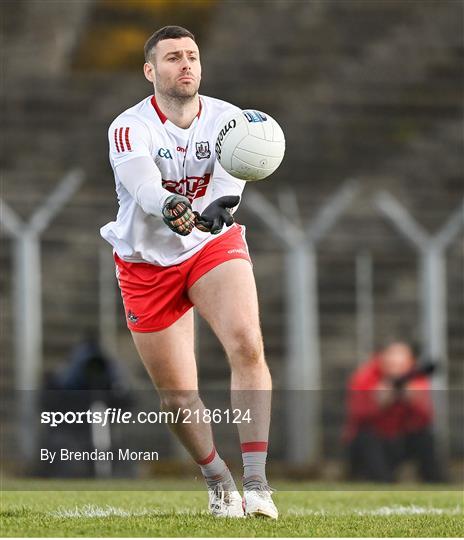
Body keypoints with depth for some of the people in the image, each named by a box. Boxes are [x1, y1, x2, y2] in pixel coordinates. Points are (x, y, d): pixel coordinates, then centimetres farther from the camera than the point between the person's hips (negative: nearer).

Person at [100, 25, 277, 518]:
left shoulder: (225, 119, -9)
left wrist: (217, 208, -50)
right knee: (177, 397, 2)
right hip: (147, 264, -1)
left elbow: (230, 178, -27)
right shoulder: (130, 128, -17)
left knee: (247, 345, -26)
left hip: (214, 246, 1)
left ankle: (255, 481, -25)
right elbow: (144, 188, -36)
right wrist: (173, 211, -58)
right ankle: (218, 482, 29)